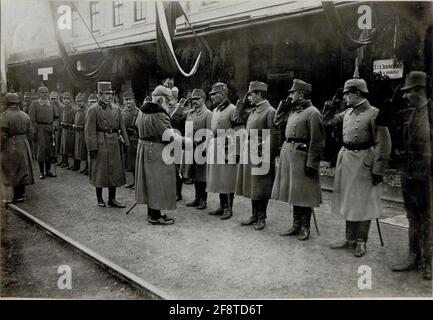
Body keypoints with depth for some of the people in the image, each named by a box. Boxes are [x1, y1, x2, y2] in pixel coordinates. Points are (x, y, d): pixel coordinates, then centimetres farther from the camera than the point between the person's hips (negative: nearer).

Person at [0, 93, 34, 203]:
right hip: (24, 146, 6)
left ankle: (18, 196, 8)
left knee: (14, 171, 3)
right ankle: (22, 192, 28)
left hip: (11, 147, -5)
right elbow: (30, 133, 6)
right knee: (22, 169, 16)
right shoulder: (25, 115, 3)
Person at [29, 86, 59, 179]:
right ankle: (42, 172, 8)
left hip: (50, 129, 4)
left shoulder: (51, 104, 11)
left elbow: (56, 116, 19)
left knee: (50, 149, 6)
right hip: (40, 130, -4)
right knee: (41, 150, -2)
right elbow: (32, 120, -6)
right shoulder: (34, 104, -2)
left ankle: (48, 170, 19)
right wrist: (33, 132, -12)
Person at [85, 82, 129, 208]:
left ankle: (112, 199, 17)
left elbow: (122, 127, 12)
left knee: (115, 171, 7)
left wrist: (125, 142, 6)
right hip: (100, 144, -5)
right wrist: (92, 148, -14)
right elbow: (89, 131, -10)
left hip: (114, 144, 5)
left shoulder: (116, 109, 9)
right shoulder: (93, 110, -6)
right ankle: (99, 198, 21)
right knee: (100, 171, 5)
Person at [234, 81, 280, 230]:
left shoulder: (270, 111, -12)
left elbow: (274, 137, -15)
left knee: (261, 189, 2)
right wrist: (243, 101, 12)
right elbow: (238, 115, 26)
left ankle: (261, 218, 15)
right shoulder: (253, 110, 12)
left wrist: (267, 157, -19)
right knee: (252, 186, 14)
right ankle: (255, 215, 26)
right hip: (248, 152, 8)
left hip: (261, 154, -8)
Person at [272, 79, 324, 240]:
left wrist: (312, 164, -18)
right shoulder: (293, 110, 12)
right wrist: (284, 104, 13)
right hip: (288, 154, 8)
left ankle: (305, 228, 16)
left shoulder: (312, 113, -12)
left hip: (302, 156, -8)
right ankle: (296, 225, 26)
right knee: (294, 192, 14)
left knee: (303, 195, 2)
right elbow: (278, 121, 25)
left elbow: (317, 142, -15)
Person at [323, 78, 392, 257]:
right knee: (348, 202, 15)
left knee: (362, 203, 4)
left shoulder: (374, 114, -14)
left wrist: (378, 170, -18)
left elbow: (383, 145, -16)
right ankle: (350, 239, 28)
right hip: (345, 159, 8)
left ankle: (361, 242, 18)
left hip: (363, 162, -8)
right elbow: (328, 121, 24)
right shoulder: (348, 112, 9)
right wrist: (330, 106, 6)